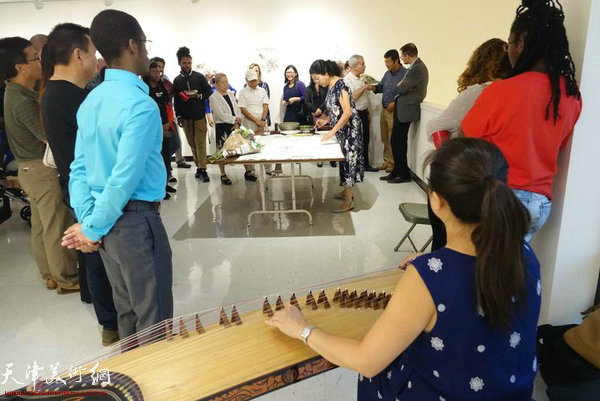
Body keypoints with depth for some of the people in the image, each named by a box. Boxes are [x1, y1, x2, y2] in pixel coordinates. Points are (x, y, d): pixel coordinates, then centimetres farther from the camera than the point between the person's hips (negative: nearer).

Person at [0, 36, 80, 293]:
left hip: (32, 168, 10)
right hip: (43, 169, -10)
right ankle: (67, 279, 10)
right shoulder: (22, 101, -22)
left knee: (41, 225, 15)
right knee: (58, 226, -1)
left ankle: (50, 274, 27)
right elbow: (50, 137, -22)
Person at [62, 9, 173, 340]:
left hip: (106, 221, 9)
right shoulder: (140, 105, -18)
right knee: (154, 318, 5)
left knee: (127, 311, 22)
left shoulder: (91, 101, 9)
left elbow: (79, 167, 7)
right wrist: (93, 228, -10)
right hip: (135, 222, -9)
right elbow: (125, 178, -21)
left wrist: (87, 219, 3)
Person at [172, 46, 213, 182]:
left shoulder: (199, 77, 1)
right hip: (185, 117, 3)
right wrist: (178, 116, 5)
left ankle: (202, 169, -7)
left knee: (200, 143, -7)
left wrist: (198, 95, -15)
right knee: (192, 144, 5)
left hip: (199, 115, -3)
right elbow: (176, 100, 10)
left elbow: (209, 92, 2)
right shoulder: (177, 80, 8)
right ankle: (199, 167, 13)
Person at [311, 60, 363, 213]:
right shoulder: (330, 86, 8)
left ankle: (348, 201, 0)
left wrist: (332, 131, -26)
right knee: (344, 159, 15)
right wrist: (326, 119, 3)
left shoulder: (340, 85, -19)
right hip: (341, 129, 9)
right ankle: (346, 191, 27)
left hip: (349, 128, -9)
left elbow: (347, 112, -25)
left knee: (348, 159, -5)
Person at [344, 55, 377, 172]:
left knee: (365, 140, 12)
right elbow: (352, 97, -26)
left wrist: (367, 113, 22)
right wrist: (364, 88, -19)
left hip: (363, 113, 9)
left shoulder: (360, 79, 15)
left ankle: (365, 164, 22)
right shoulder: (347, 80, -14)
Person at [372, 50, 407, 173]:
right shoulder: (387, 73, 12)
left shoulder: (405, 74, -13)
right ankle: (387, 161, 25)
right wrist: (373, 87, -1)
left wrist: (395, 103, -23)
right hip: (384, 110, 8)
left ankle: (393, 163, 10)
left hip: (395, 111, -8)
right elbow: (380, 87, 20)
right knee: (385, 138, 14)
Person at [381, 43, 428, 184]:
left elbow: (402, 88, -19)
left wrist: (400, 84, 0)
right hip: (402, 109, 10)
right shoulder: (415, 66, 14)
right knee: (396, 141, 13)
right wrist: (402, 85, -4)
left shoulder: (417, 68, -17)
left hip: (406, 110, -10)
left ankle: (404, 174, 7)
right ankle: (396, 172, 22)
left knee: (398, 142, -4)